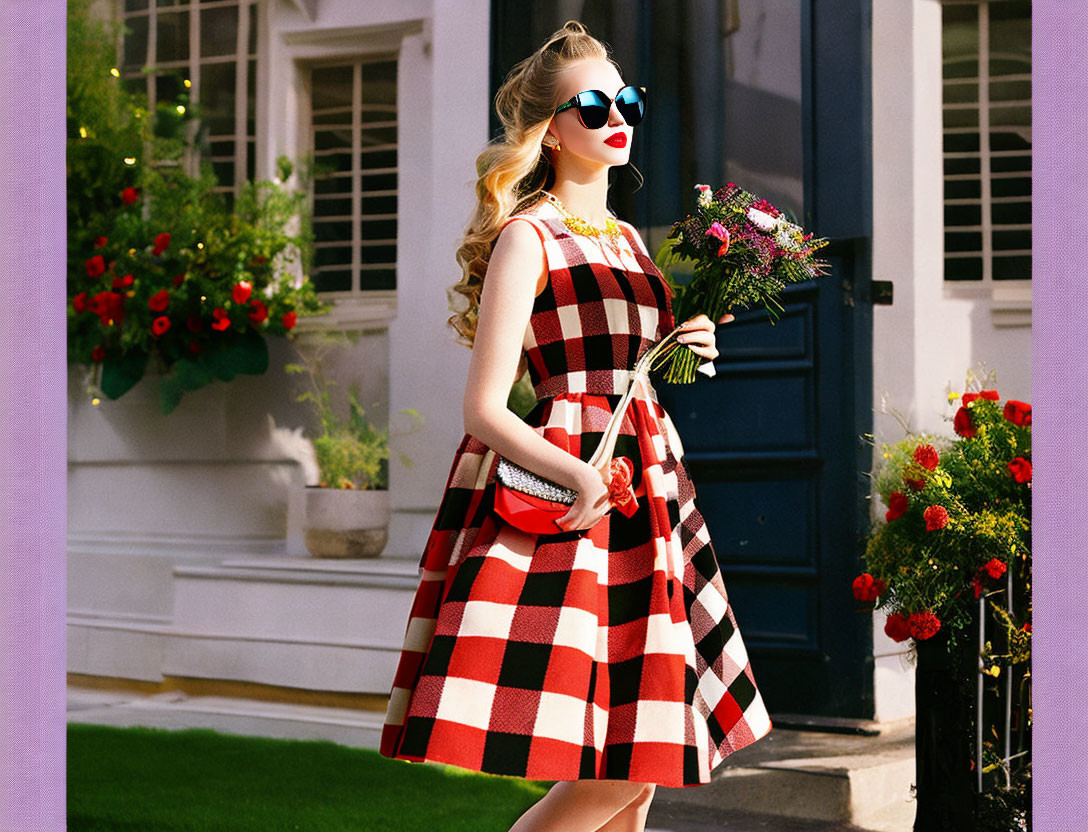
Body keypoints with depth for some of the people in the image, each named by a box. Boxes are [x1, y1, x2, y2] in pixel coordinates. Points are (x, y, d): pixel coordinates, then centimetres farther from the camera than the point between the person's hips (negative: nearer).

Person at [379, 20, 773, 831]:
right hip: (562, 490, -8)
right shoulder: (527, 237, -6)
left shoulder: (629, 239, 17)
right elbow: (485, 409, -13)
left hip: (645, 488, 8)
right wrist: (577, 473, -27)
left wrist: (685, 354, 7)